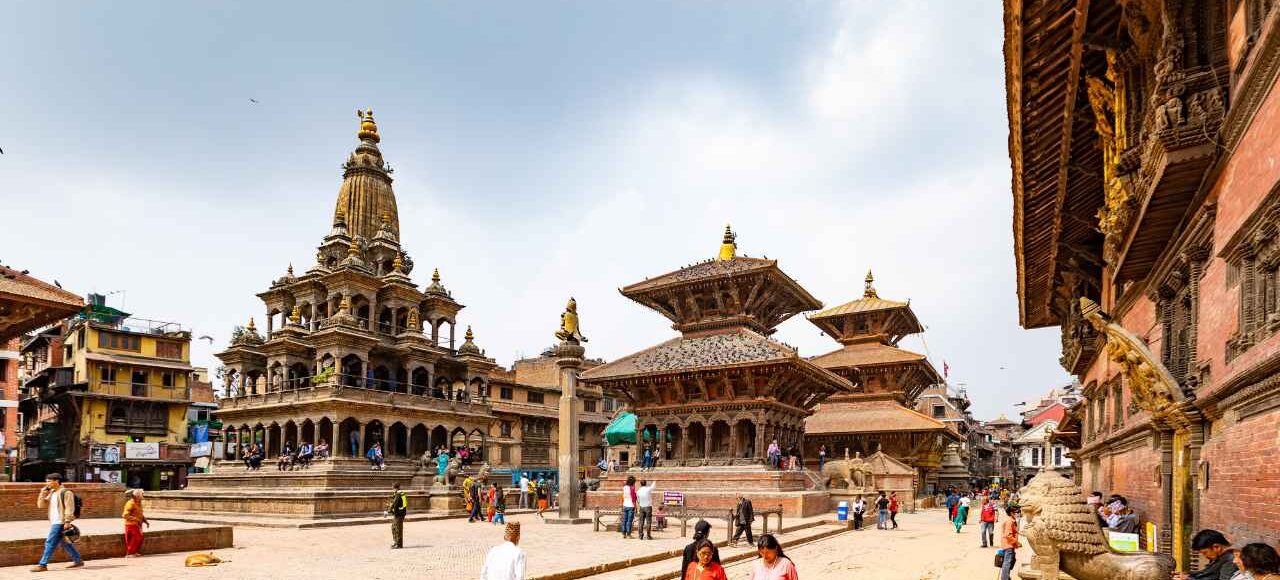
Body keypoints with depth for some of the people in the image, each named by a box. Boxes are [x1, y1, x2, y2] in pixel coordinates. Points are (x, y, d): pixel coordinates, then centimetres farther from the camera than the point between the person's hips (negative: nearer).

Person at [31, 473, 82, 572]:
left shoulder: (66, 492, -12)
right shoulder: (51, 493, 15)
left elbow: (69, 508, -16)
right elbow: (41, 505, 16)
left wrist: (67, 522, -22)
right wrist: (43, 493, 2)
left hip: (60, 523, -9)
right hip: (54, 523, 9)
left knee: (50, 543, -8)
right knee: (65, 543, 13)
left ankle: (42, 565, -3)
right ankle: (78, 561, 20)